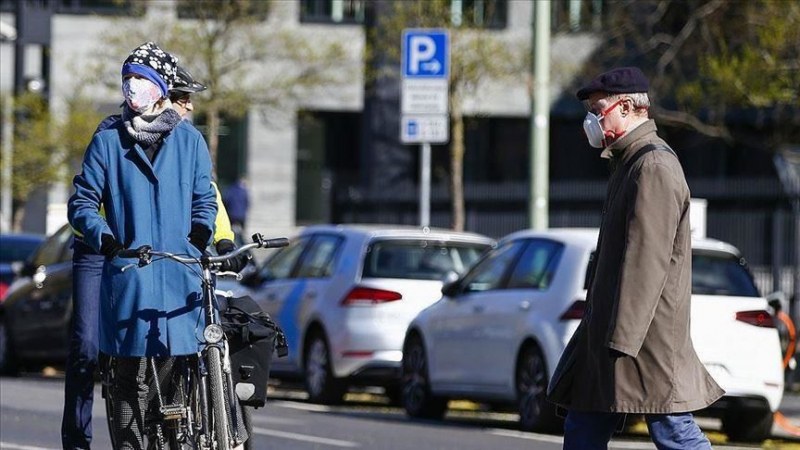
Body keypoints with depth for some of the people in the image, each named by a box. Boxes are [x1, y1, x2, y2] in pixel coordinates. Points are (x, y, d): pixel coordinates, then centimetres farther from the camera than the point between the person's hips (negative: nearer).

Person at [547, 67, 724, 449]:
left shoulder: (654, 167, -16)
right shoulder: (630, 162, 18)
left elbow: (647, 260, -22)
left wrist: (623, 338, -24)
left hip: (647, 332, -10)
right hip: (608, 327, 10)